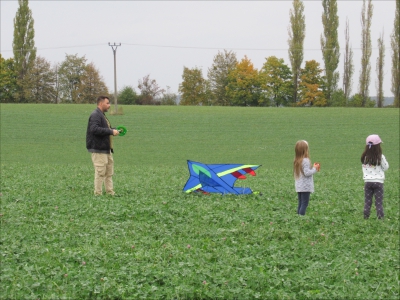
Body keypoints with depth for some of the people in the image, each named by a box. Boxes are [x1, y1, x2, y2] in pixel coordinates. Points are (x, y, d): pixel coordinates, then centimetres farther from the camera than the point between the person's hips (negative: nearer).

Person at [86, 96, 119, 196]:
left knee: (109, 172, 13)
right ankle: (98, 193, -3)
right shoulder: (95, 115, -14)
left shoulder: (101, 115, 20)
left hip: (106, 149, 11)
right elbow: (95, 129, -28)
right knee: (100, 172, -8)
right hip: (98, 149, -11)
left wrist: (115, 129, 11)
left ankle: (110, 192, 17)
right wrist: (111, 131, -26)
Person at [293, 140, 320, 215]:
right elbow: (307, 173, -20)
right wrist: (314, 169, -6)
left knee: (300, 203, 12)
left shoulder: (297, 161, 11)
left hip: (299, 186, 8)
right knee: (305, 203, -6)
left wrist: (313, 167, 12)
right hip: (305, 186, -8)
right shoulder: (305, 160, -16)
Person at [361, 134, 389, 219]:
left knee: (367, 201, 11)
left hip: (367, 181, 2)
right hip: (378, 181, -2)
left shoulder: (365, 157, -4)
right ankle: (380, 216, 1)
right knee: (379, 202, 4)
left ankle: (366, 216, 11)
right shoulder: (380, 157, -12)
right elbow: (386, 167, 0)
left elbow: (364, 167, 6)